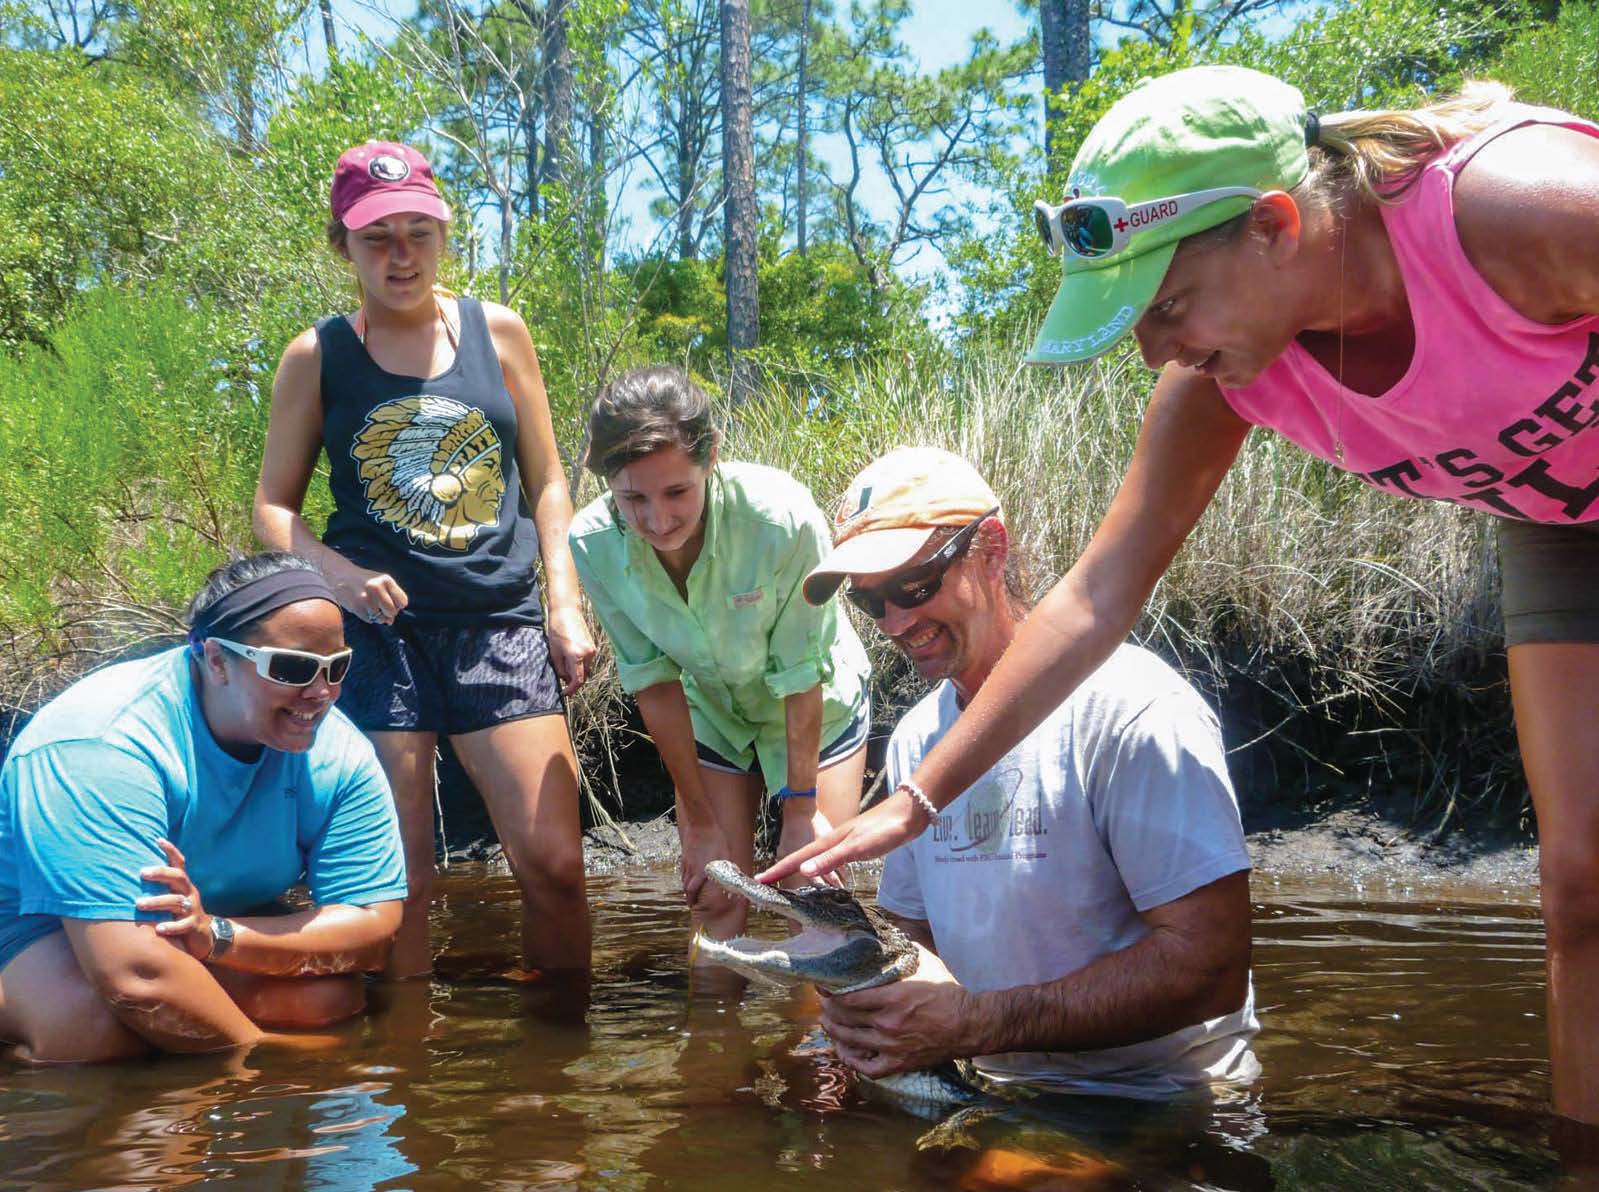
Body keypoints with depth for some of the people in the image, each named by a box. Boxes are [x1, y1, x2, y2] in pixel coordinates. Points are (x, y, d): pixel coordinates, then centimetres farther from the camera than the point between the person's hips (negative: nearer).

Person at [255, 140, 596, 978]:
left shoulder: (497, 332, 8)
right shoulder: (317, 357, 5)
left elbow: (546, 482, 12)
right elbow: (272, 504, 8)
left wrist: (566, 604, 2)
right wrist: (336, 571, -12)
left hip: (502, 624, 1)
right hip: (378, 628, -1)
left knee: (555, 863, -4)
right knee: (397, 885, 2)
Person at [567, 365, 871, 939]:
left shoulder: (784, 519, -36)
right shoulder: (593, 543, -26)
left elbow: (802, 676, -24)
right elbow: (654, 683, -16)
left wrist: (802, 809, -13)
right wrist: (702, 823, -9)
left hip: (819, 705, -2)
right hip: (709, 709, 2)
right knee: (714, 897, 1)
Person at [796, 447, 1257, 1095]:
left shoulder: (1129, 706, -15)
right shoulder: (914, 741, 9)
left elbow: (1211, 966, -20)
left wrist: (971, 1023, -24)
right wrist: (869, 998, -6)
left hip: (1162, 1103, -7)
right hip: (1004, 1099, 7)